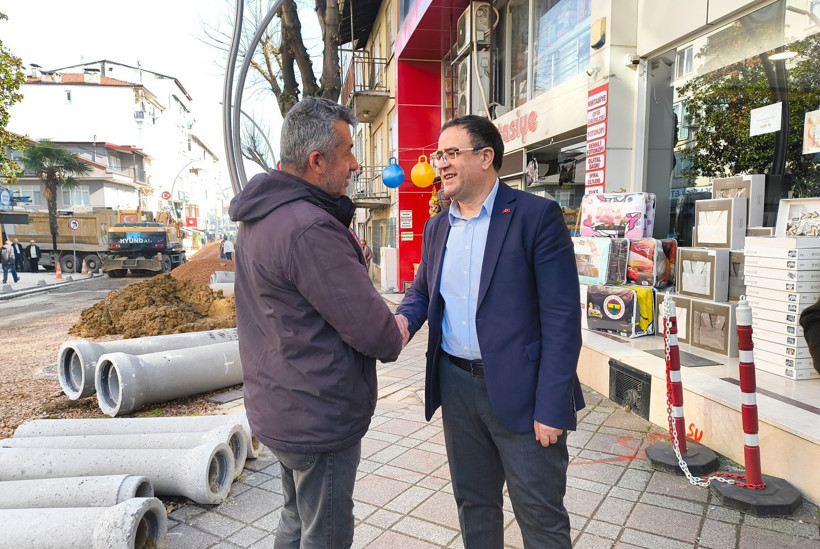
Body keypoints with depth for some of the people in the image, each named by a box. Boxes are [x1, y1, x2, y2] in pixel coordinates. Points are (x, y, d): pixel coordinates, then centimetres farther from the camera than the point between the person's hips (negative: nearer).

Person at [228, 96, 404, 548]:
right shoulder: (309, 229, -28)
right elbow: (373, 331, -25)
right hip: (318, 421, -10)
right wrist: (392, 341, -4)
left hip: (277, 407, 10)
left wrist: (345, 256, 1)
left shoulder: (260, 215, 5)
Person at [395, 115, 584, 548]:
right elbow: (422, 290, 21)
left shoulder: (537, 216, -11)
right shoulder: (437, 227, 9)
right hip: (456, 385, 6)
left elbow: (561, 319, -14)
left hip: (520, 391, -5)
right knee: (473, 504, 21)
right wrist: (404, 319, -3)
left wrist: (551, 407, -17)